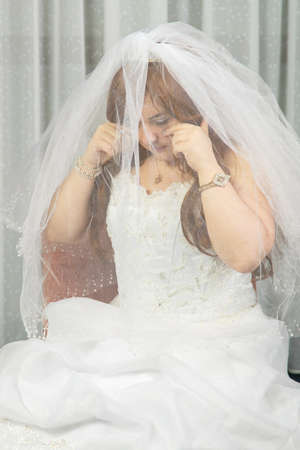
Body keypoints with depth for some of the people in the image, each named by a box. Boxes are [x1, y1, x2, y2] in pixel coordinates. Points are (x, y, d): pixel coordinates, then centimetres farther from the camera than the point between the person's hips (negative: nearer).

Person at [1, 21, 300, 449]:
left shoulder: (237, 160, -2)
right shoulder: (122, 161, 11)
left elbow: (245, 253, -16)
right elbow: (59, 232, 13)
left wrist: (207, 166, -17)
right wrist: (89, 161, 1)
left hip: (214, 341, -4)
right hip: (125, 331, 4)